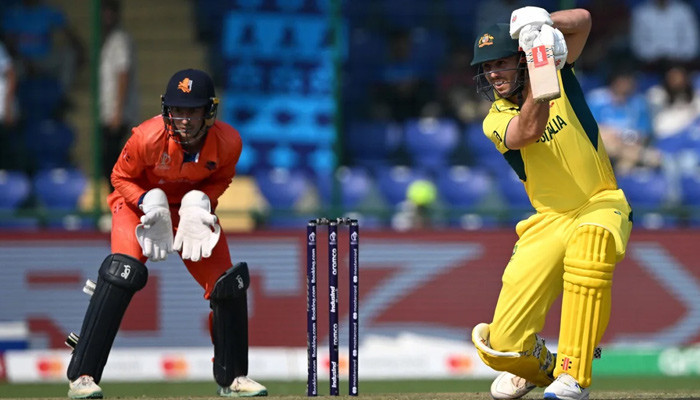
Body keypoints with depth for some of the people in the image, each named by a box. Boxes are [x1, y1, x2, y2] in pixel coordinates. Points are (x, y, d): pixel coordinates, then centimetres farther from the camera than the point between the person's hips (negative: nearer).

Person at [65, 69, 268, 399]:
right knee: (124, 270, -27)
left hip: (193, 207, 4)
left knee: (229, 283, -1)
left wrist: (201, 203, -21)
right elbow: (121, 177, -13)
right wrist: (149, 203, -28)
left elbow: (221, 179, -2)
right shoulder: (149, 137, -32)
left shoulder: (228, 142, -24)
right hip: (140, 201, -4)